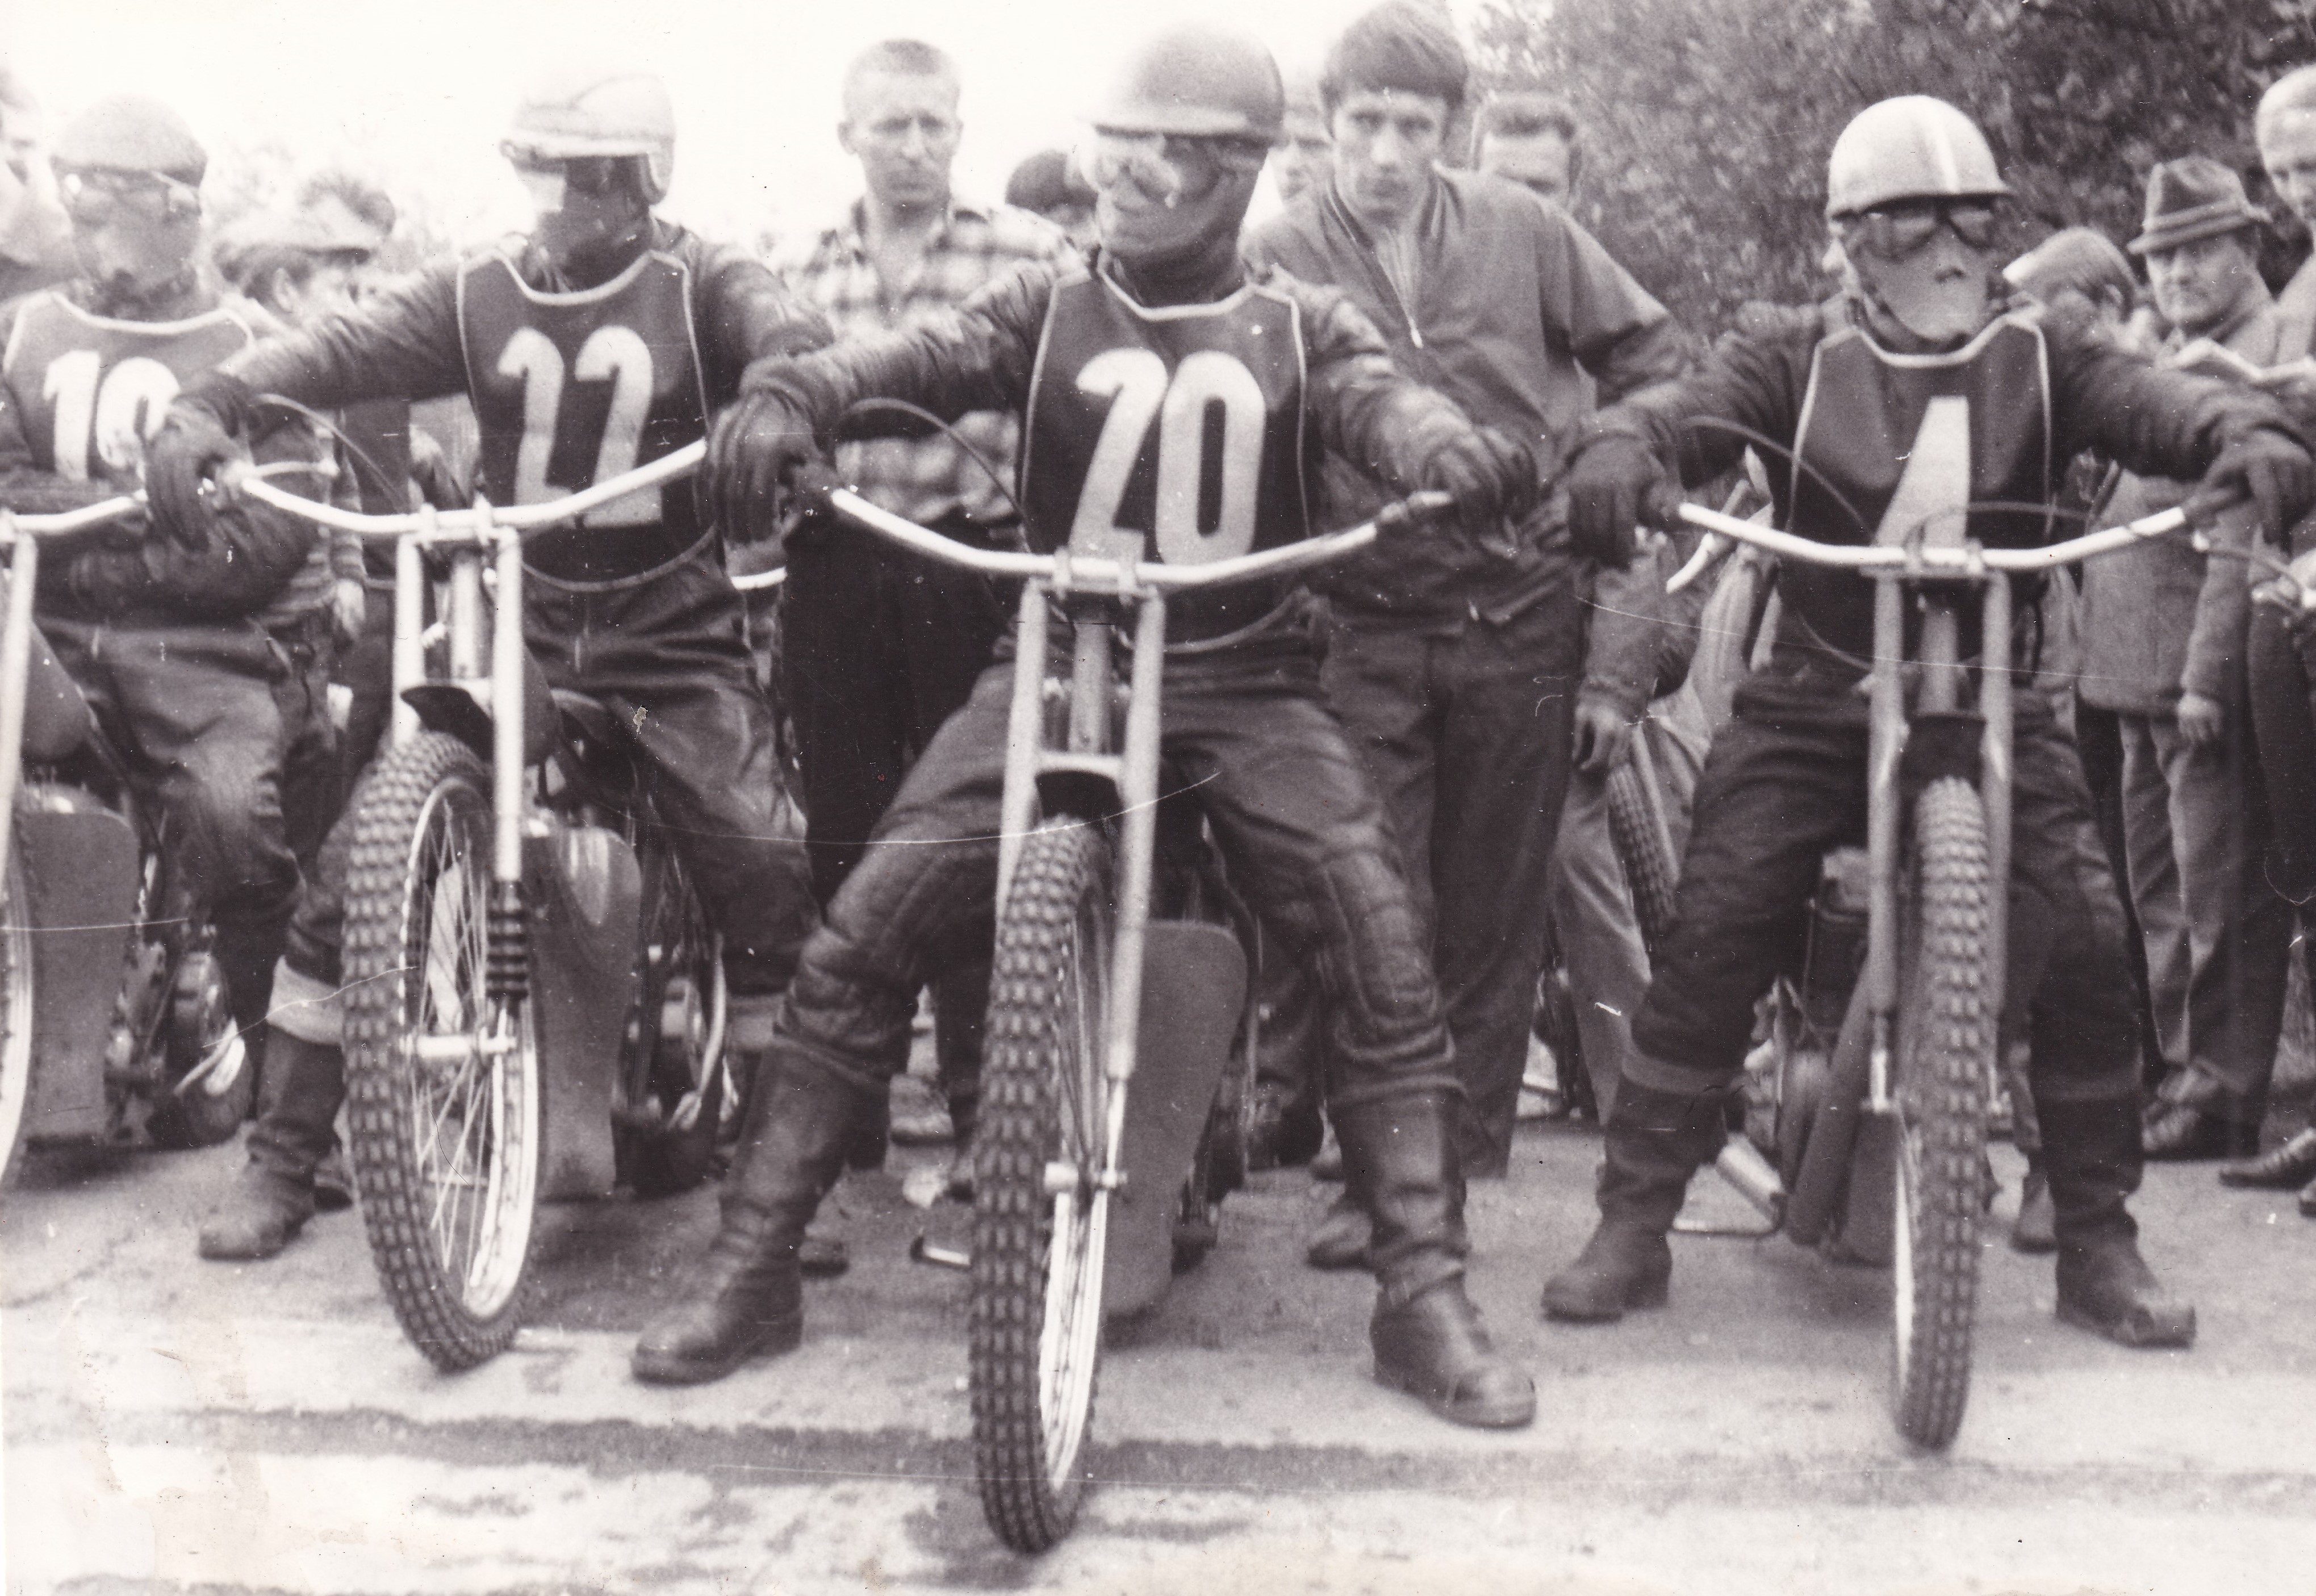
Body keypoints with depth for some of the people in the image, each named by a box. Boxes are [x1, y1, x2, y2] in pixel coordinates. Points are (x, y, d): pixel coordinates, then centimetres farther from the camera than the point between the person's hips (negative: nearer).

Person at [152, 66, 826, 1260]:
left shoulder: (699, 285, 0)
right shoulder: (476, 295, 6)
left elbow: (789, 340, -20)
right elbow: (344, 348, -6)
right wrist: (209, 402, -25)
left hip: (671, 635, -2)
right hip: (512, 618, 2)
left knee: (761, 868, -16)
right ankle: (283, 1160, 5)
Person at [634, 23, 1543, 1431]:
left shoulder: (1299, 328, 11)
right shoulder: (1047, 310, 10)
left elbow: (1380, 400, -8)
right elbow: (925, 358, -6)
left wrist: (1451, 446, -33)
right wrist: (793, 392, -28)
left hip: (1247, 684, 0)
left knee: (1385, 949, -17)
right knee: (857, 939, -11)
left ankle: (1427, 1297, -5)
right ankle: (753, 1267, 3)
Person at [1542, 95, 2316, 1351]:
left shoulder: (2042, 361, 9)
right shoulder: (1798, 356, 6)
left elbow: (2152, 400, -8)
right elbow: (1693, 408, -11)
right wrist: (1620, 448, -35)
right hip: (1814, 705, -1)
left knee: (2084, 943, -12)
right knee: (1713, 939, -12)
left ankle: (2098, 1246, 5)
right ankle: (1632, 1225, 1)